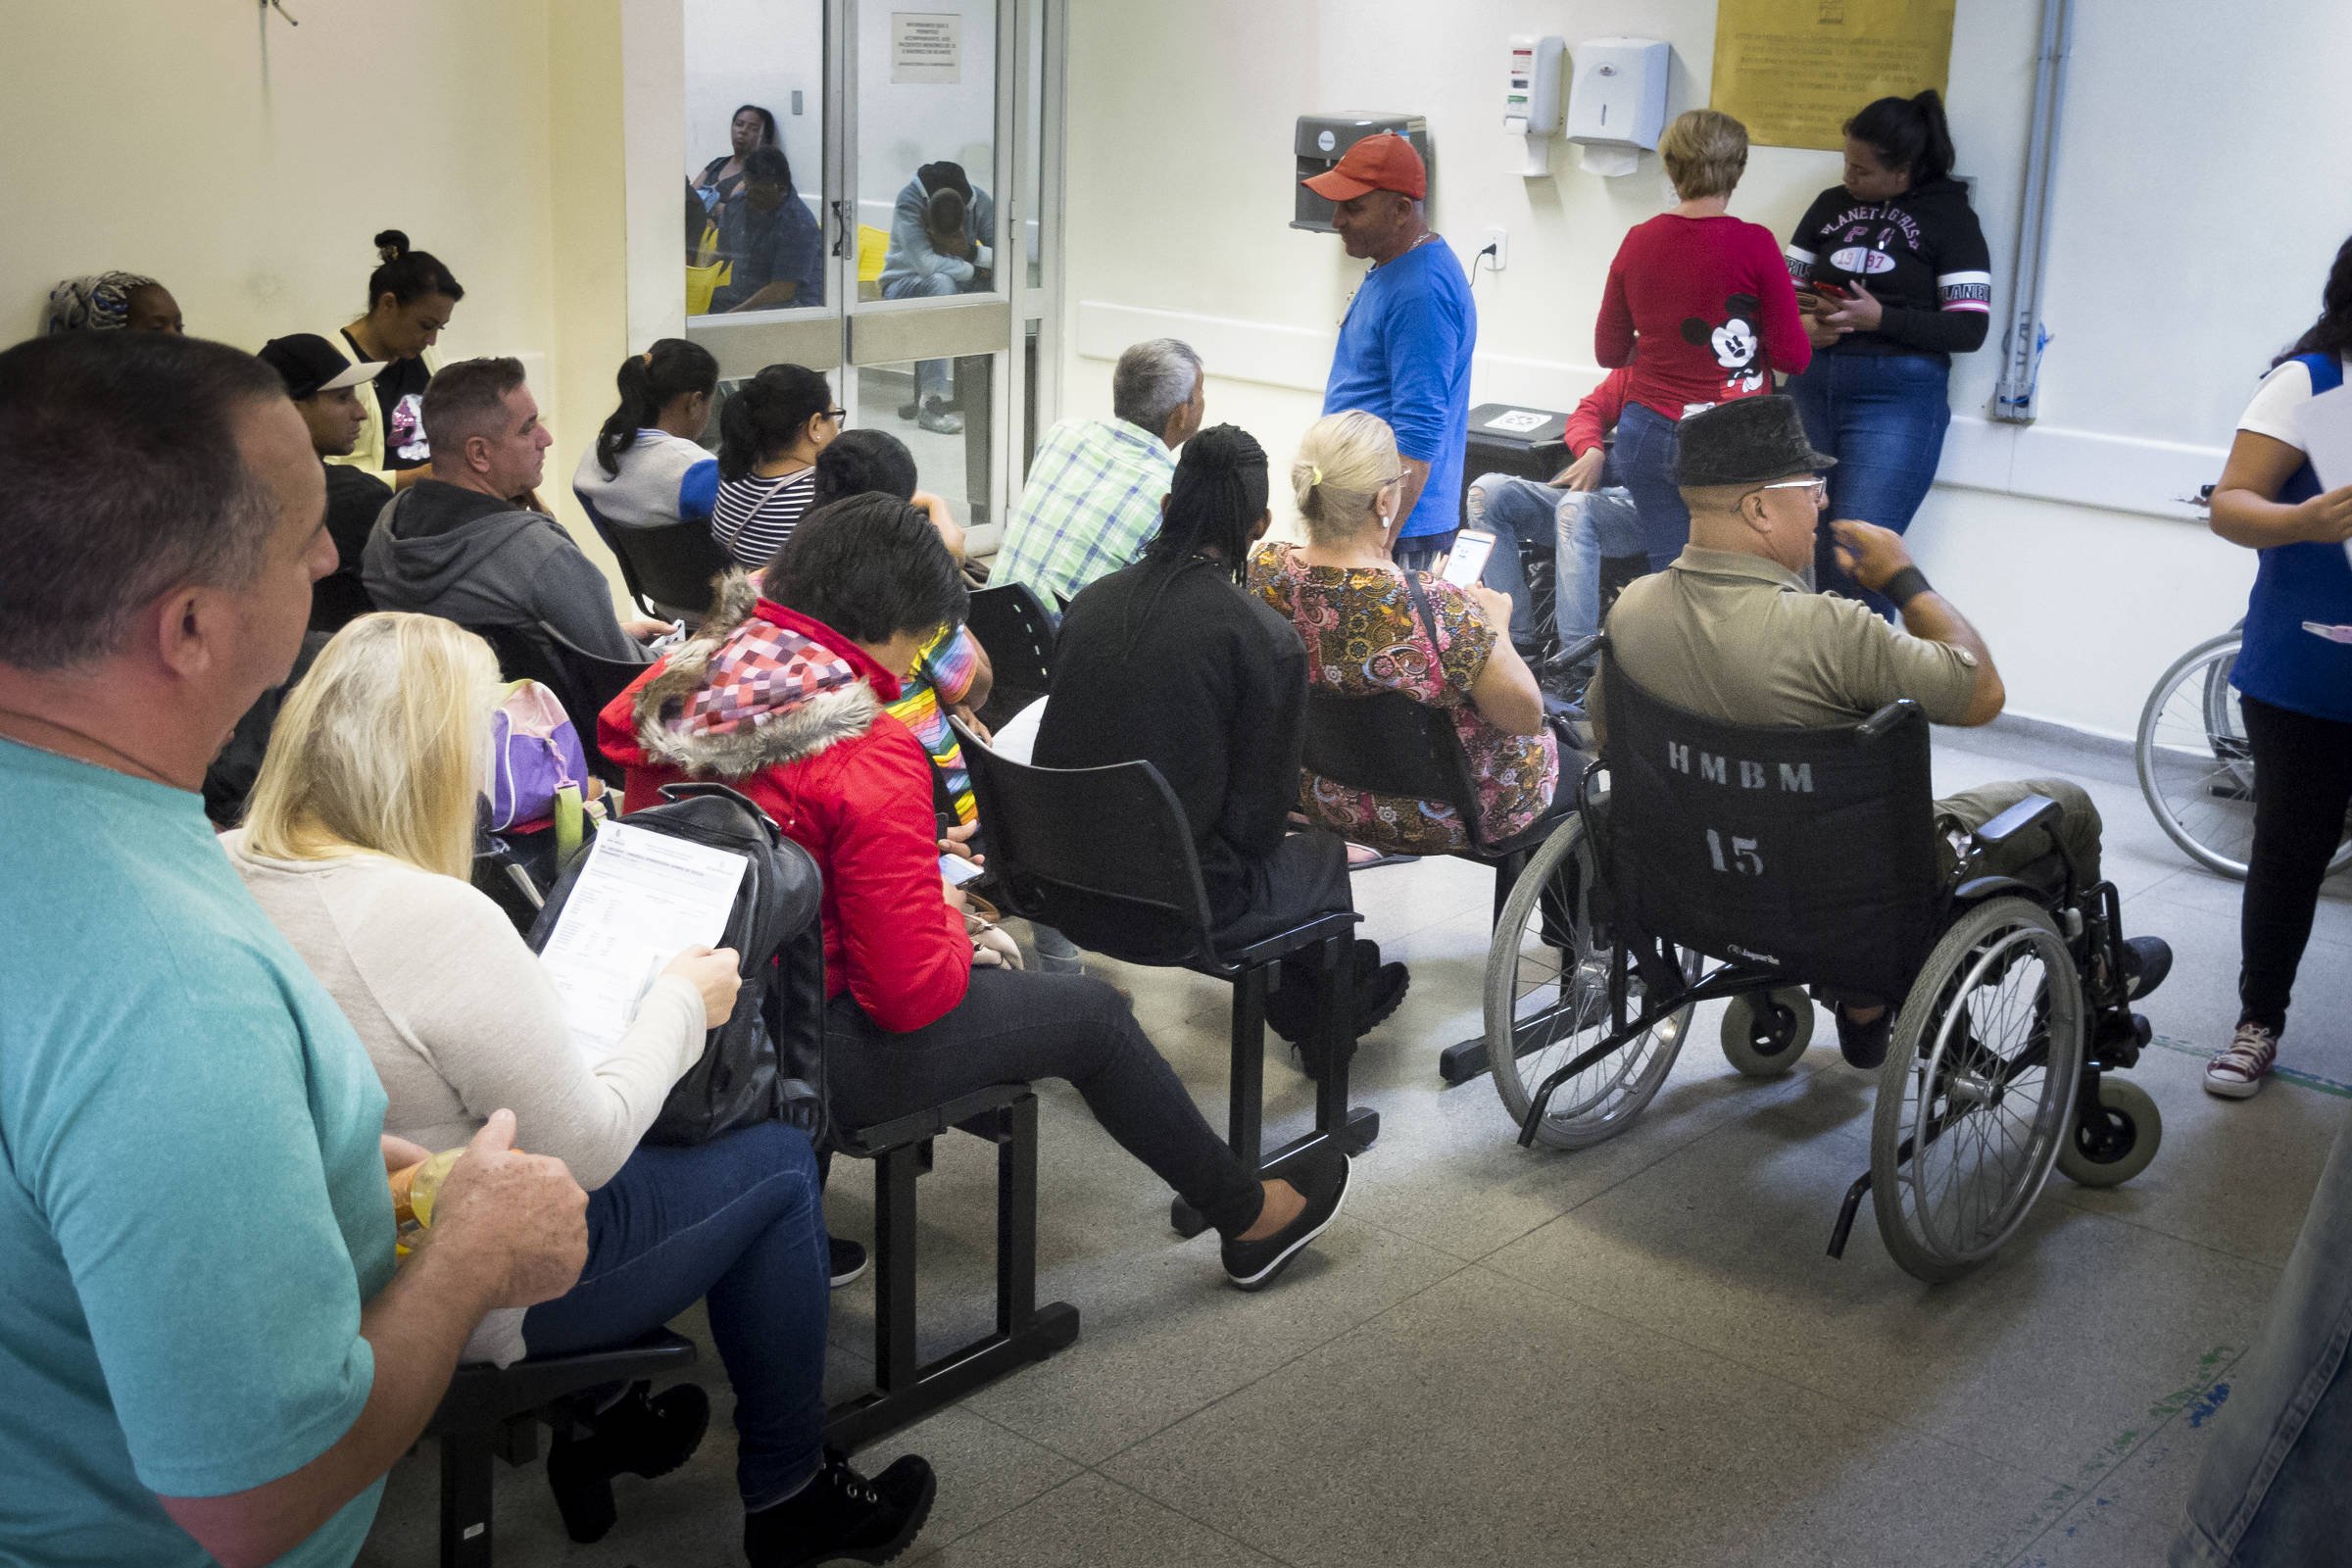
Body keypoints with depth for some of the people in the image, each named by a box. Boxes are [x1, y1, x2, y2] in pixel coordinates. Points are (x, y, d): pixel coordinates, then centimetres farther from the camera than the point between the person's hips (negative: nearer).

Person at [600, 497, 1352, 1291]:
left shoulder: (675, 691, 0)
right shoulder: (869, 756, -24)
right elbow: (913, 992, -22)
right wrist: (950, 919, 0)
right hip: (804, 1060, -8)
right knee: (1093, 1014, 11)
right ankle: (1248, 1217, 28)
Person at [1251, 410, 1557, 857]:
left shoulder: (1263, 573, -20)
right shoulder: (1434, 608, -38)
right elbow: (1525, 716, -23)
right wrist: (1493, 627, -8)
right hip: (1442, 817, -6)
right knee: (1557, 737, 29)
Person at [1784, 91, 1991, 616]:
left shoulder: (1949, 217, 1)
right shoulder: (1831, 206, 14)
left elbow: (1970, 329, -5)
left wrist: (1879, 318, -15)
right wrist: (1803, 325, -5)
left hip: (1896, 396, -5)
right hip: (1812, 388, 5)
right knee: (1800, 548, 3)